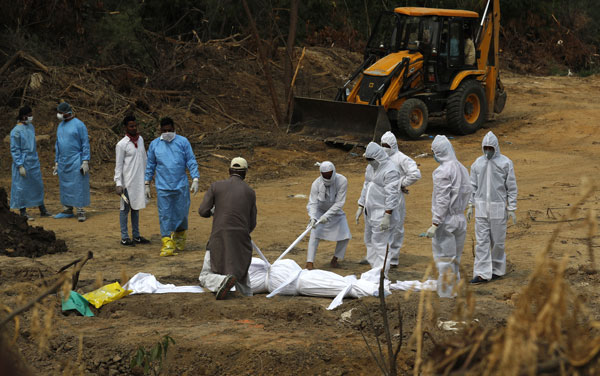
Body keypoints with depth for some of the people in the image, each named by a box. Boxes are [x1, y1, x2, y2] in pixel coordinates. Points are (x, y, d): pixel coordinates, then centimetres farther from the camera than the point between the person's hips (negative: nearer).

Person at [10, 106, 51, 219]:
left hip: (34, 162, 8)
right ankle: (22, 212, 7)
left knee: (38, 185, 12)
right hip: (23, 162, -8)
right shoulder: (16, 131, -14)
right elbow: (14, 150, -14)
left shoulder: (31, 127, 8)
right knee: (21, 187, -1)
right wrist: (20, 166, -17)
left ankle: (42, 210, 20)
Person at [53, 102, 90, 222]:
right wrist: (56, 163, 16)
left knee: (78, 186, -6)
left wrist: (85, 162, -16)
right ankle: (67, 210, 15)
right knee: (65, 186, 9)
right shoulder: (61, 126, 12)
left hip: (76, 161, -7)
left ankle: (81, 211, -4)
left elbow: (85, 144, -10)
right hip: (63, 162, 7)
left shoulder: (79, 125, -9)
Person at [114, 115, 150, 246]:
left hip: (140, 180, 6)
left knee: (136, 207, 13)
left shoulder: (140, 139, 7)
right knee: (125, 208, 1)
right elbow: (118, 165, -10)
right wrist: (118, 184, -14)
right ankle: (124, 237, 6)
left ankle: (136, 235, 21)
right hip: (128, 181, -6)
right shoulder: (122, 144, -12)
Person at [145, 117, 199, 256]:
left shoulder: (183, 142, 3)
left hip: (181, 186, 0)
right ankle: (167, 243, -3)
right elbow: (150, 165, 14)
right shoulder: (154, 144, 8)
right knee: (165, 215, -4)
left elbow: (191, 162, 3)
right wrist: (147, 184, 11)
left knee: (181, 213, 6)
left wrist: (195, 179, -6)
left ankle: (180, 237, 30)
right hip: (163, 187, 1)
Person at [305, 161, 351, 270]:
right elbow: (312, 203, -27)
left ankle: (335, 259, 16)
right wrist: (312, 217, -45)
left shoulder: (342, 181, -28)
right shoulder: (316, 184, -26)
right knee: (315, 234, -18)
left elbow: (339, 202, -29)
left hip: (336, 211, 2)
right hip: (320, 211, -1)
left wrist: (327, 215, -37)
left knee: (345, 235, -4)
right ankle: (309, 262, -18)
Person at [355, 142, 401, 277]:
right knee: (369, 242, 16)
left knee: (380, 244, -8)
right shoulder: (371, 167, 11)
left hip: (383, 214, -10)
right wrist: (360, 207, 18)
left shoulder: (390, 171, -19)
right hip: (370, 212, 10)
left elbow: (391, 195, -21)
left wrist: (387, 216, -23)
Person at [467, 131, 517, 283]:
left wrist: (512, 209, -6)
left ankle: (497, 269, 21)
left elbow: (511, 187, -4)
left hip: (498, 207, -3)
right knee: (482, 240, -2)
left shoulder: (505, 163, -6)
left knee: (497, 240, 5)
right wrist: (470, 206, 5)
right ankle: (482, 273, -3)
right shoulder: (478, 163, 5)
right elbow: (473, 186, 10)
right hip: (481, 207, 3)